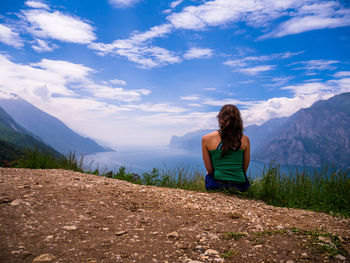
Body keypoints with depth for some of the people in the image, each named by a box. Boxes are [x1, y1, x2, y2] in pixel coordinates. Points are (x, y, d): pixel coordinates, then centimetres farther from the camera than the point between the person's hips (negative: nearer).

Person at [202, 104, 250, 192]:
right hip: (240, 186, 1)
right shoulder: (245, 139, -5)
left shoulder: (206, 139, -8)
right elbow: (245, 168, 5)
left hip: (216, 185, -1)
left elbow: (209, 169, -1)